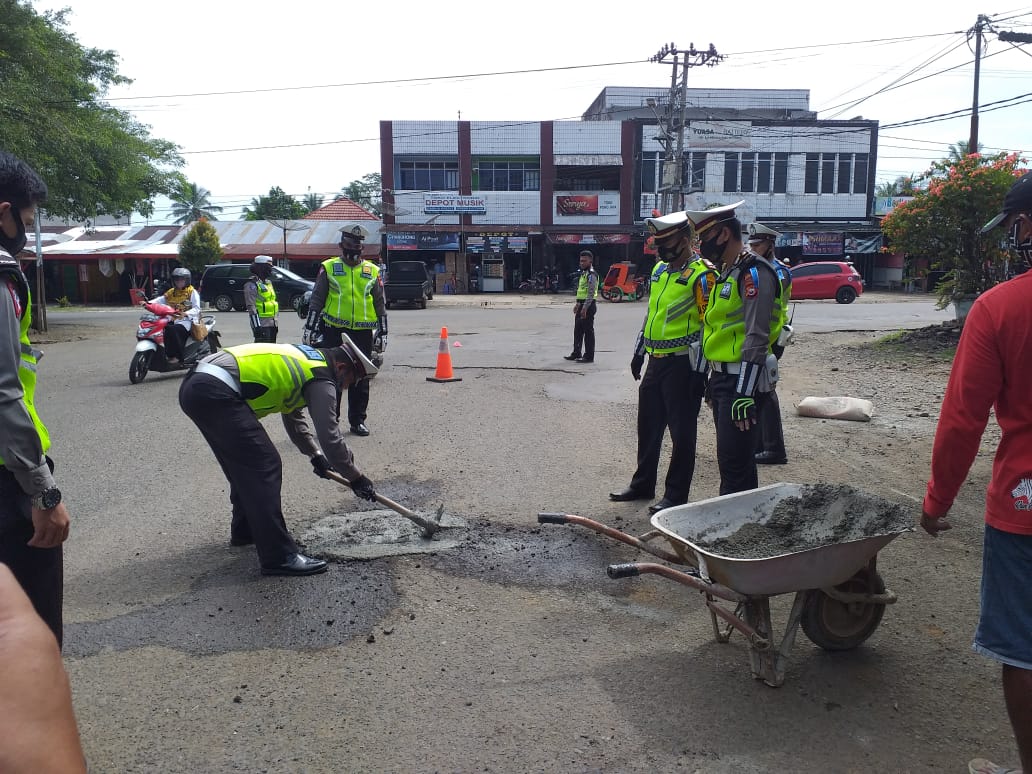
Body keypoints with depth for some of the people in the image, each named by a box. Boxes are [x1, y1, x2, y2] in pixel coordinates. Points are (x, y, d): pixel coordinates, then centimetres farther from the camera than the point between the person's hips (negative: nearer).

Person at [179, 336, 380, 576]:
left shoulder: (304, 358, 25)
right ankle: (279, 557, -7)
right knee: (265, 467, -8)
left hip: (193, 386, 10)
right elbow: (330, 436, -4)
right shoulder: (321, 379, -3)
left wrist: (315, 454, 38)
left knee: (245, 463, 24)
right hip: (216, 394, -10)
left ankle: (246, 529, 40)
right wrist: (356, 478, 8)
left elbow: (293, 417, 38)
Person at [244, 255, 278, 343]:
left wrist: (275, 323, 22)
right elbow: (251, 307, -16)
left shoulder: (268, 282, 18)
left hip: (271, 322, 9)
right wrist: (257, 325, -21)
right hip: (262, 324, -9)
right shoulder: (252, 284, -10)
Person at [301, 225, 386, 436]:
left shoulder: (372, 271, 8)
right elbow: (316, 300, 5)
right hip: (333, 331, -1)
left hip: (362, 332, 2)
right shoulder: (329, 268, 4)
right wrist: (309, 327, 0)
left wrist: (383, 332, 10)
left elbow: (379, 304, 13)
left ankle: (357, 420, 17)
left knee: (360, 379, 6)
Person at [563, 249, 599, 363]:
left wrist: (585, 308, -25)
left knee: (588, 331, -4)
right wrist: (578, 304, 22)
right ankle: (576, 353, 24)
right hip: (582, 305, 10)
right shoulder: (583, 273, 17)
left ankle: (589, 356, 1)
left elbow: (591, 293, -21)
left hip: (588, 306, -10)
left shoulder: (591, 274, -15)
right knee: (578, 330, 14)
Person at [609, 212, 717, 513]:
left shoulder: (701, 274, -13)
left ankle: (676, 495, 12)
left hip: (682, 364, -8)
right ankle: (642, 485, 31)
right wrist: (639, 352, 21)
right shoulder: (660, 269, 13)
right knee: (648, 426, 17)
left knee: (681, 432, 2)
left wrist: (699, 370, -18)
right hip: (656, 362, 9)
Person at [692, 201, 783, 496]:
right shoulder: (725, 273, 16)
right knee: (729, 458, 17)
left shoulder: (754, 272, -15)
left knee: (734, 463, -8)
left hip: (741, 380, -10)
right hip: (721, 378, 10)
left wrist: (745, 393, -25)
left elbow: (756, 338, -21)